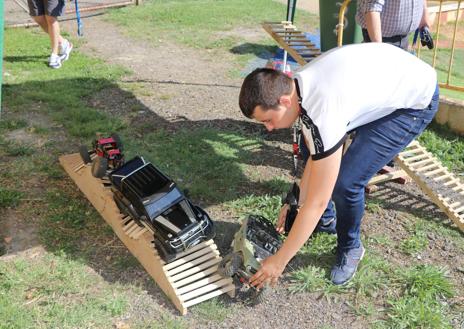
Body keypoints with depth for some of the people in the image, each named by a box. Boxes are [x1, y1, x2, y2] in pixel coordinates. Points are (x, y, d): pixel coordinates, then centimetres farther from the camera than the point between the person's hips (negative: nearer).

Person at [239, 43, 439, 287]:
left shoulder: (322, 116, -36)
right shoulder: (296, 86, -10)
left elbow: (316, 203, -29)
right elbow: (316, 153, 3)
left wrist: (279, 261, -20)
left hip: (417, 99, -9)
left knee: (345, 182, -16)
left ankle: (350, 249, 12)